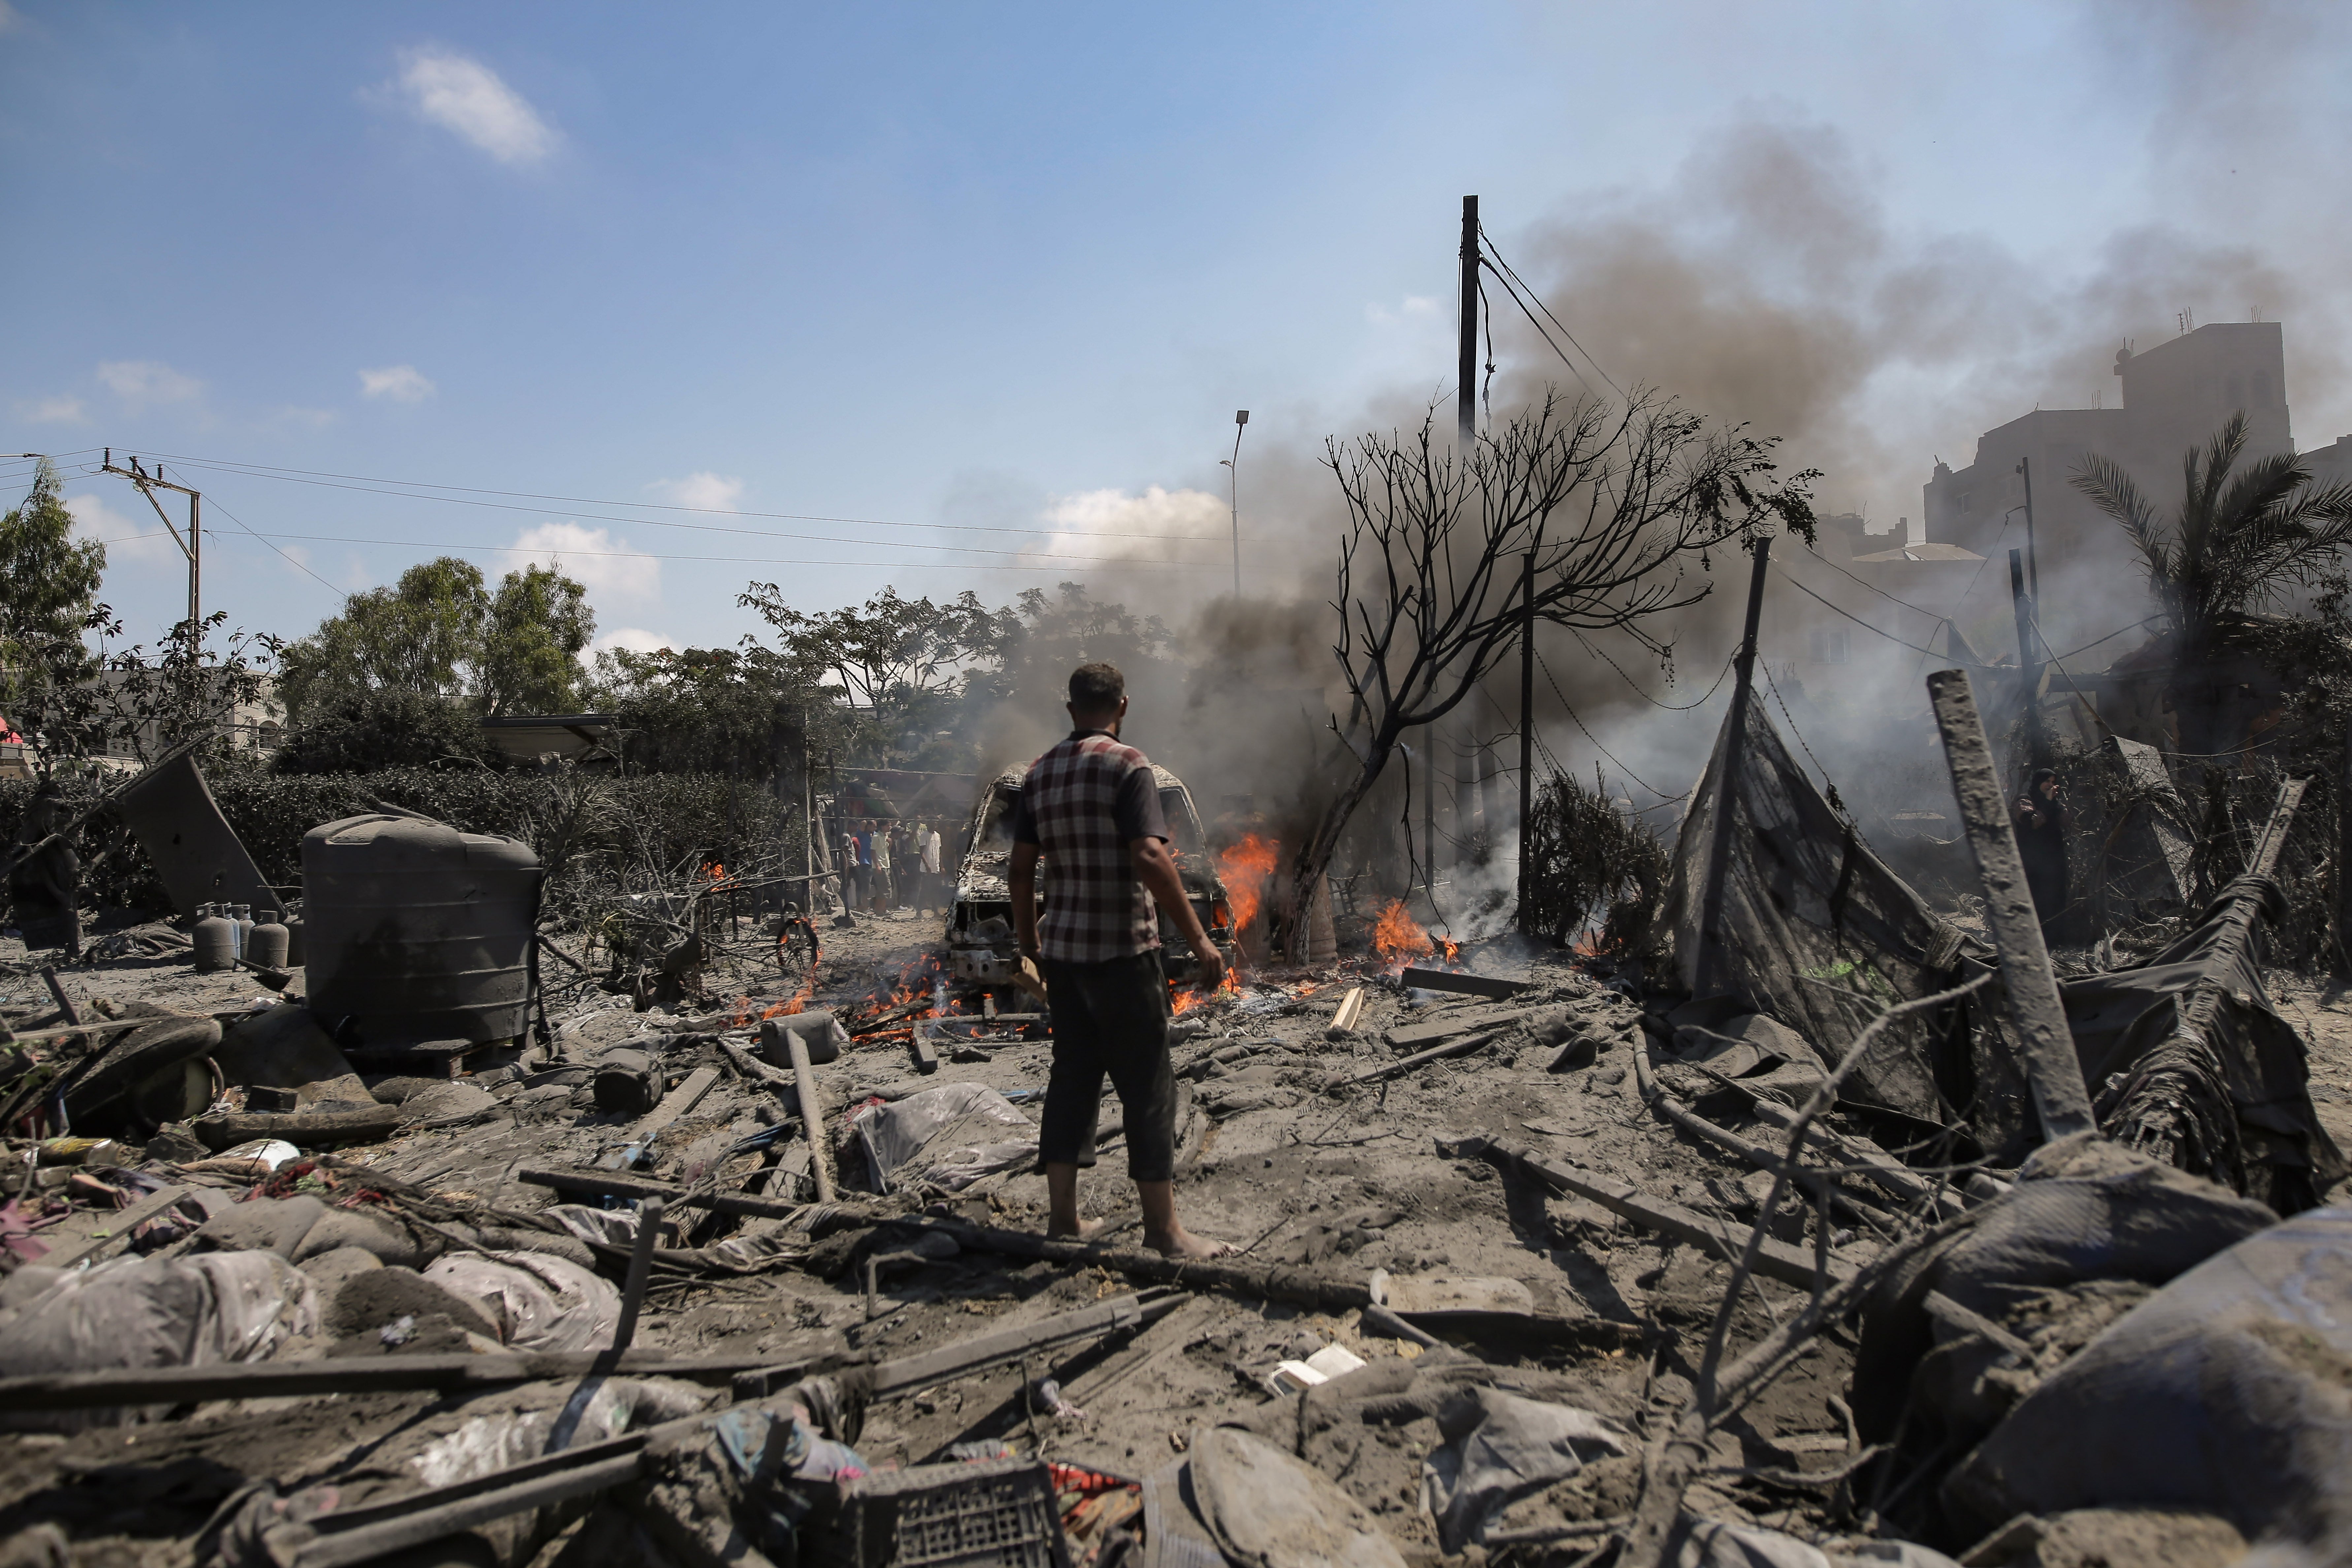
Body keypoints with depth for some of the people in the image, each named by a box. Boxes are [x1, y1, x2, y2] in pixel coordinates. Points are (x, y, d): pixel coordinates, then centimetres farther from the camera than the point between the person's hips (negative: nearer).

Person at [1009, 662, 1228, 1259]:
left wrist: (1027, 936, 23)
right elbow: (1150, 858, -22)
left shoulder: (1041, 773, 9)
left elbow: (1021, 867, 10)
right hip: (1121, 951, -7)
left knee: (1072, 1077, 14)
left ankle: (1062, 1215, 20)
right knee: (1147, 1087, 1)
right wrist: (1199, 938, -19)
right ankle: (1162, 1227, 7)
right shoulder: (1126, 765, -11)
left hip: (1062, 949, 7)